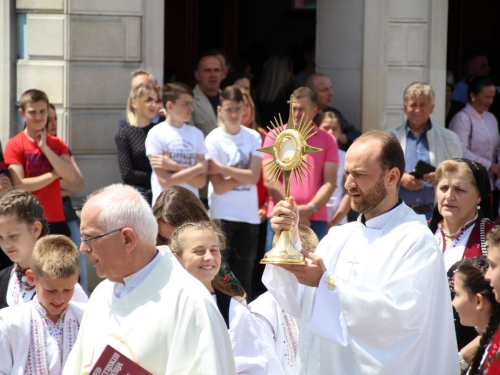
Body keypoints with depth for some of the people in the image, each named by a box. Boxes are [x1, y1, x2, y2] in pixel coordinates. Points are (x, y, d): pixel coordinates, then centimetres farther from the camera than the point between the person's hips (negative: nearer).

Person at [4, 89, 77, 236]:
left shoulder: (58, 145, 11)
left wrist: (45, 148, -8)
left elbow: (71, 176, -5)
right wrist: (54, 174, -7)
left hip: (57, 221, 4)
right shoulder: (15, 145, -2)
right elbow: (19, 186, -13)